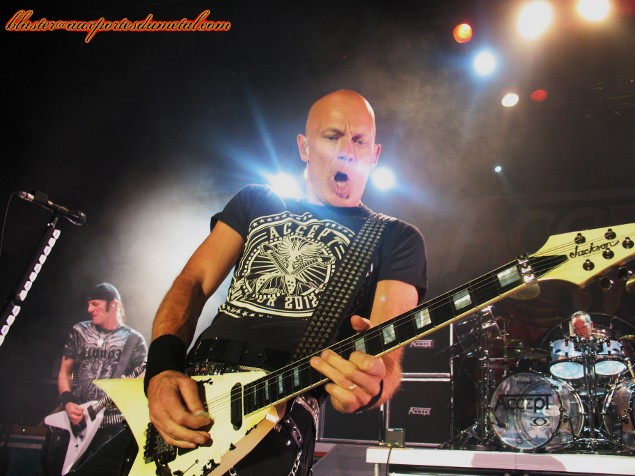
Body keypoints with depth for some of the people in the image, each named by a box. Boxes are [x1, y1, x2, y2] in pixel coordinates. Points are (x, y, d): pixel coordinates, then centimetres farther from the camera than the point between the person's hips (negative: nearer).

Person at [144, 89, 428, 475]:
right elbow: (194, 282, 12)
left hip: (281, 413, -4)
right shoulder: (255, 202, 19)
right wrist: (163, 367, -7)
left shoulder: (398, 239, 8)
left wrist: (374, 382, -29)